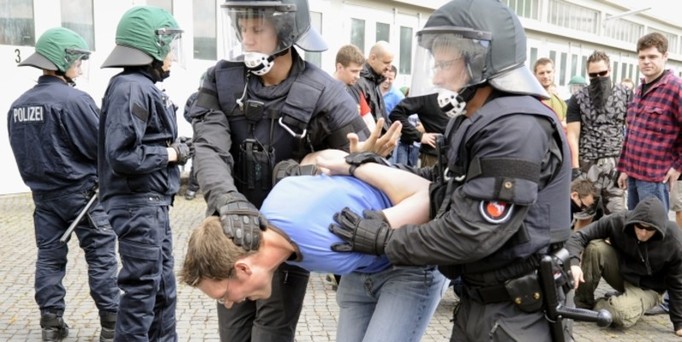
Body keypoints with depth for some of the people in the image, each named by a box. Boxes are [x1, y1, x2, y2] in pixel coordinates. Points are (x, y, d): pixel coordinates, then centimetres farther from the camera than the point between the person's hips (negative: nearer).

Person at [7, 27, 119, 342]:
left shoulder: (18, 105, 6)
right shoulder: (73, 99, -17)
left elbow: (21, 152, 13)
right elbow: (102, 146, -16)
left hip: (43, 194, 7)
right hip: (81, 192, -7)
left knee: (49, 257, 12)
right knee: (101, 256, 1)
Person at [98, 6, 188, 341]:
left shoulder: (146, 86, 12)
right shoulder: (130, 88, -17)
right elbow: (122, 156, -24)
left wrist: (176, 148, 0)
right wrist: (171, 154, -14)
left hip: (154, 204, 10)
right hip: (138, 206, -10)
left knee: (163, 287, 18)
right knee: (141, 290, 1)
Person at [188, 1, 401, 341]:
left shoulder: (323, 93, -14)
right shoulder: (220, 80, -7)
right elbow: (209, 149, -20)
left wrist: (363, 157, -38)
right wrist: (229, 201, -39)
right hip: (232, 234, 3)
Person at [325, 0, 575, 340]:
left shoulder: (518, 128, -23)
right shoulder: (475, 122, 8)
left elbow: (472, 233, -27)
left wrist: (382, 239, -19)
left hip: (515, 312, -8)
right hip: (476, 300, 9)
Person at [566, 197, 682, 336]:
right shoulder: (618, 221, -23)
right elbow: (580, 236, -22)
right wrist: (573, 262, -42)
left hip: (647, 288, -2)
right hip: (620, 271, 3)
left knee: (623, 315, -35)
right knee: (595, 248, -28)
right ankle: (583, 305, -12)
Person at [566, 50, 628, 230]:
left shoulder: (624, 94, 7)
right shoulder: (578, 100, 3)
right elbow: (572, 135, -2)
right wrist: (575, 167, -9)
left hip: (617, 162, 2)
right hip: (588, 163, -1)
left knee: (617, 215, 3)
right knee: (585, 215, 4)